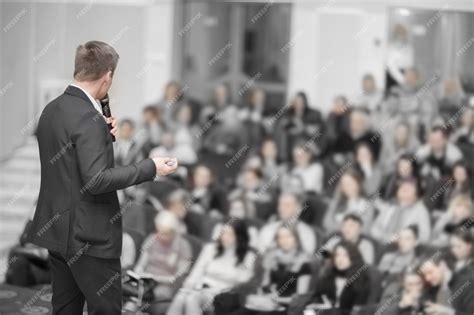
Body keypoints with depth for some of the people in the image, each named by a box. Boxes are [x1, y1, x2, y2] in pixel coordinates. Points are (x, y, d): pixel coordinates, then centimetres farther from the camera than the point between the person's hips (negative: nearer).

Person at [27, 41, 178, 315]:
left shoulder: (52, 110, 8)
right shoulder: (88, 118, -20)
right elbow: (96, 180, -25)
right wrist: (150, 168, -19)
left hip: (56, 229, 9)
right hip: (89, 235, -9)